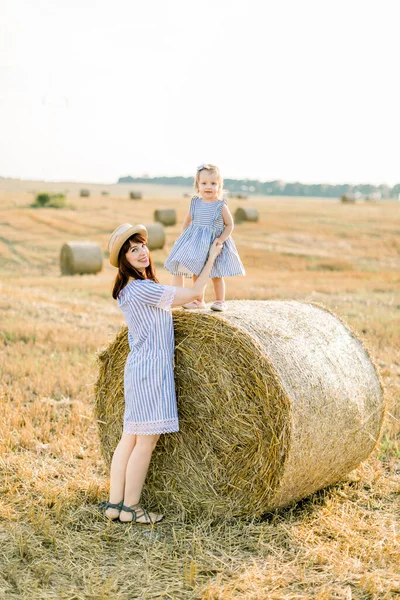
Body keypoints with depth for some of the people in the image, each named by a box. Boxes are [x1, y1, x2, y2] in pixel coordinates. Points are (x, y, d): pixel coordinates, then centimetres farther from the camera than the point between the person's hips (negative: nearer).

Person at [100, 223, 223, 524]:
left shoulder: (127, 289, 11)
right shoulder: (143, 288, -18)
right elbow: (194, 293, -12)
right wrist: (212, 257, -3)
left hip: (138, 368, 10)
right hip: (152, 369, -10)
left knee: (130, 437, 11)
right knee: (147, 440, -1)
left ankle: (114, 504, 16)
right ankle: (130, 508, 8)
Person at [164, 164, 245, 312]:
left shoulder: (221, 206, -11)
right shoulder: (195, 203, 0)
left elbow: (229, 225, -5)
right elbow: (187, 220, 14)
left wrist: (221, 239, -15)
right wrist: (184, 236, 8)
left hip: (215, 243, -4)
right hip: (196, 243, 4)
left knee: (216, 275, 7)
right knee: (196, 272, 10)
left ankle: (220, 301, 21)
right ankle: (199, 301, 23)